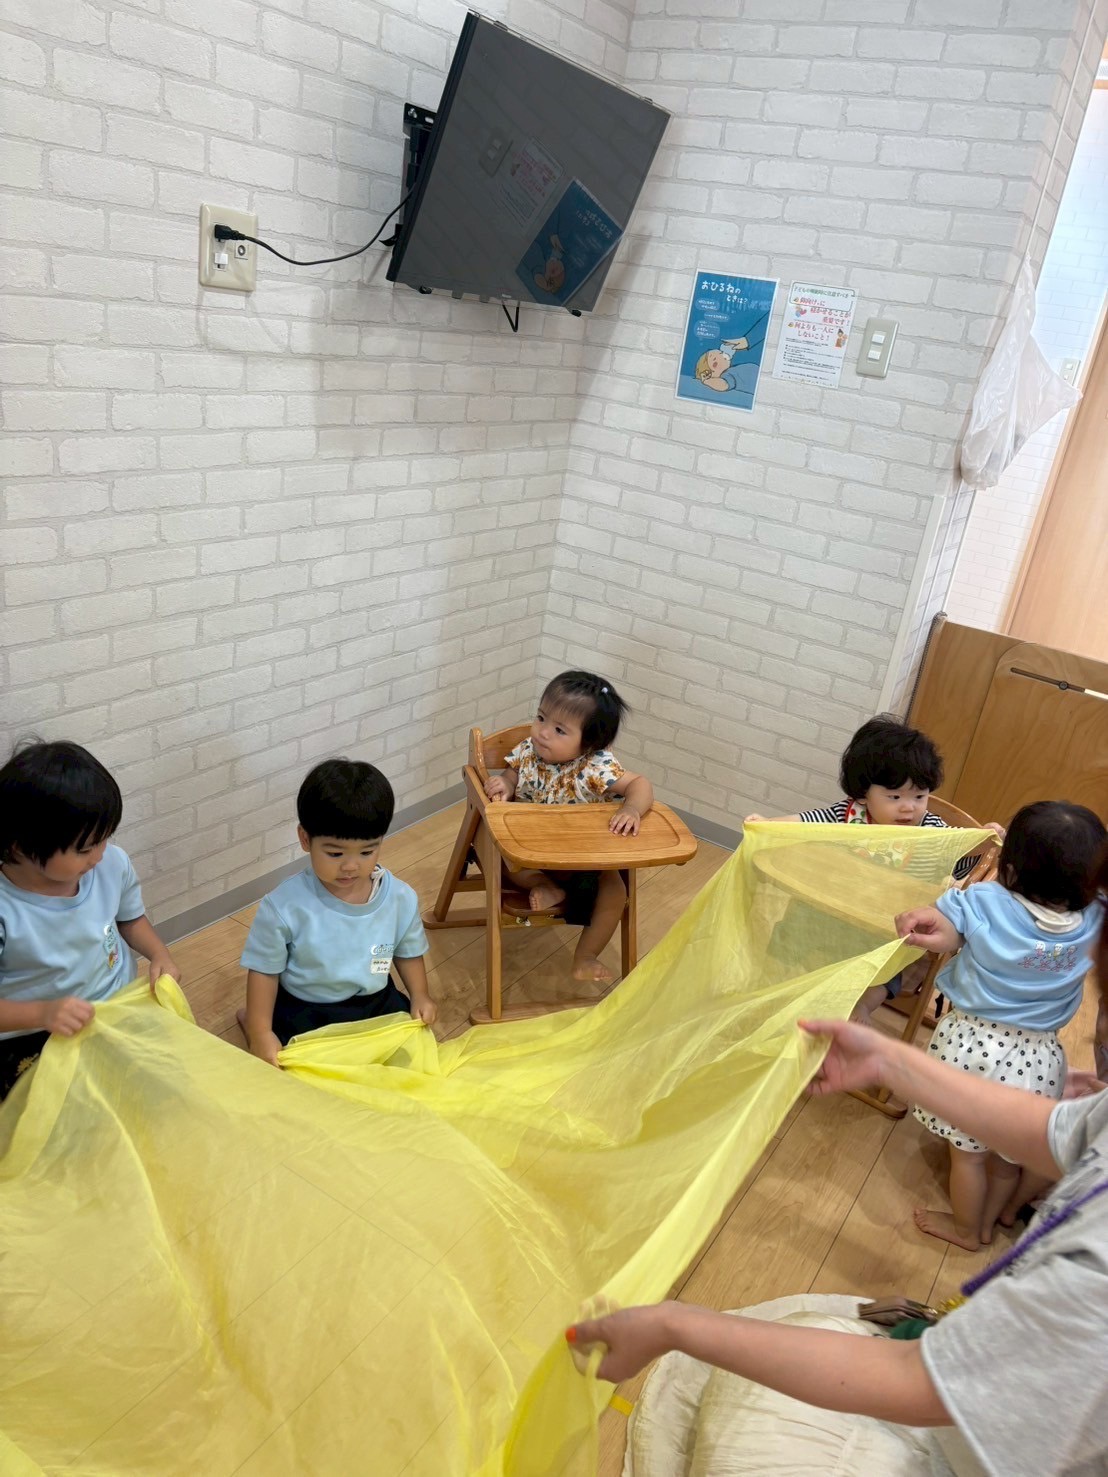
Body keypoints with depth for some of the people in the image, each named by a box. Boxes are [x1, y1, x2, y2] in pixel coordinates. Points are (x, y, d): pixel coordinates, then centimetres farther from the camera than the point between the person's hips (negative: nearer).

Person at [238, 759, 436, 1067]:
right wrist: (261, 1032, -13)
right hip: (304, 1010, -3)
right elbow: (264, 969, -11)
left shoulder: (400, 898, -12)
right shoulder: (283, 908, -22)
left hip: (376, 1001, 3)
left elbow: (408, 952, 6)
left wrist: (420, 995, -4)